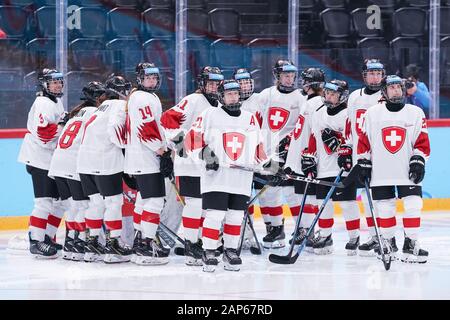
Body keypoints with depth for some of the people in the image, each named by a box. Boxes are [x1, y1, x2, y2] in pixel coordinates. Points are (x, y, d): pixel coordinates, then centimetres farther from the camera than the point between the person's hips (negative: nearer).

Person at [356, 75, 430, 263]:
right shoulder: (372, 114, 5)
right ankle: (388, 243, 20)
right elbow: (364, 142, 9)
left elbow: (422, 142, 2)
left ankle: (411, 244, -2)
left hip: (408, 172, -1)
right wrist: (363, 163, 5)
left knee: (413, 206, -9)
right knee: (384, 209, 4)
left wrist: (418, 161, -8)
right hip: (381, 174, 1)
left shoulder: (416, 113, 3)